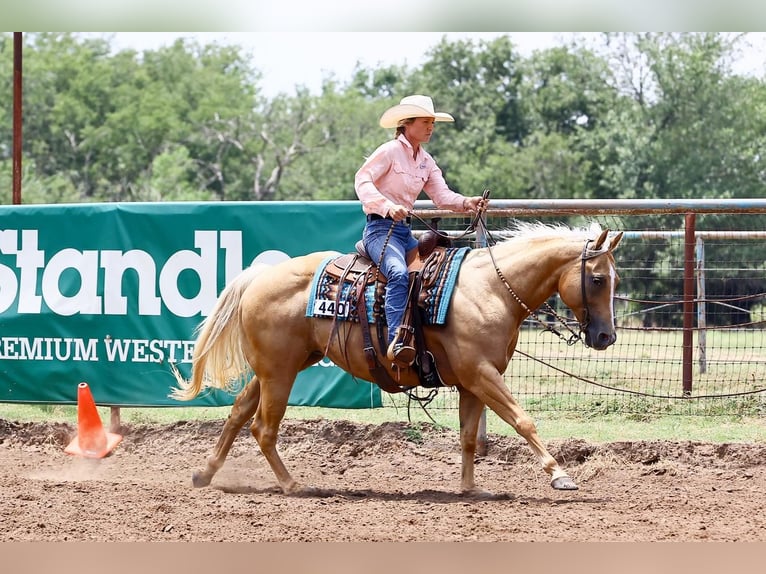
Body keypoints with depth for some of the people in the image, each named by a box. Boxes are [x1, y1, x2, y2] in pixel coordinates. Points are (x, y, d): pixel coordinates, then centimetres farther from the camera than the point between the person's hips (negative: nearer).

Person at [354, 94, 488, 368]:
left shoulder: (426, 161, 16)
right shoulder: (390, 151, -6)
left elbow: (442, 195, 6)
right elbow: (362, 181, -16)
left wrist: (467, 203, -15)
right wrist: (387, 206, -32)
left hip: (405, 231, 9)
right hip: (381, 228, -9)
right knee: (399, 273, -34)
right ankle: (396, 342, -45)